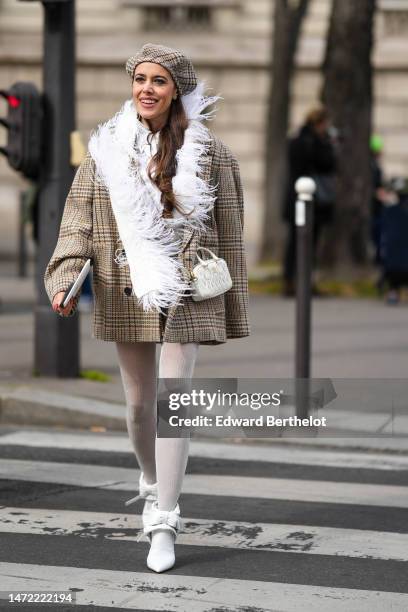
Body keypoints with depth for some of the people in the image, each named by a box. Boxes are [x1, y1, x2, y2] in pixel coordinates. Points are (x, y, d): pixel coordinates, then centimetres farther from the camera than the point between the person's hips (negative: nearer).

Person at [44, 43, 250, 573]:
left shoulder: (208, 152, -3)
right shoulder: (106, 148, 2)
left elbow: (229, 231, 2)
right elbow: (79, 216, 1)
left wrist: (233, 305, 2)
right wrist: (66, 277, -14)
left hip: (187, 297, -3)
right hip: (126, 296, 3)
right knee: (139, 407, 13)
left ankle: (164, 525, -3)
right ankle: (153, 484, 40)